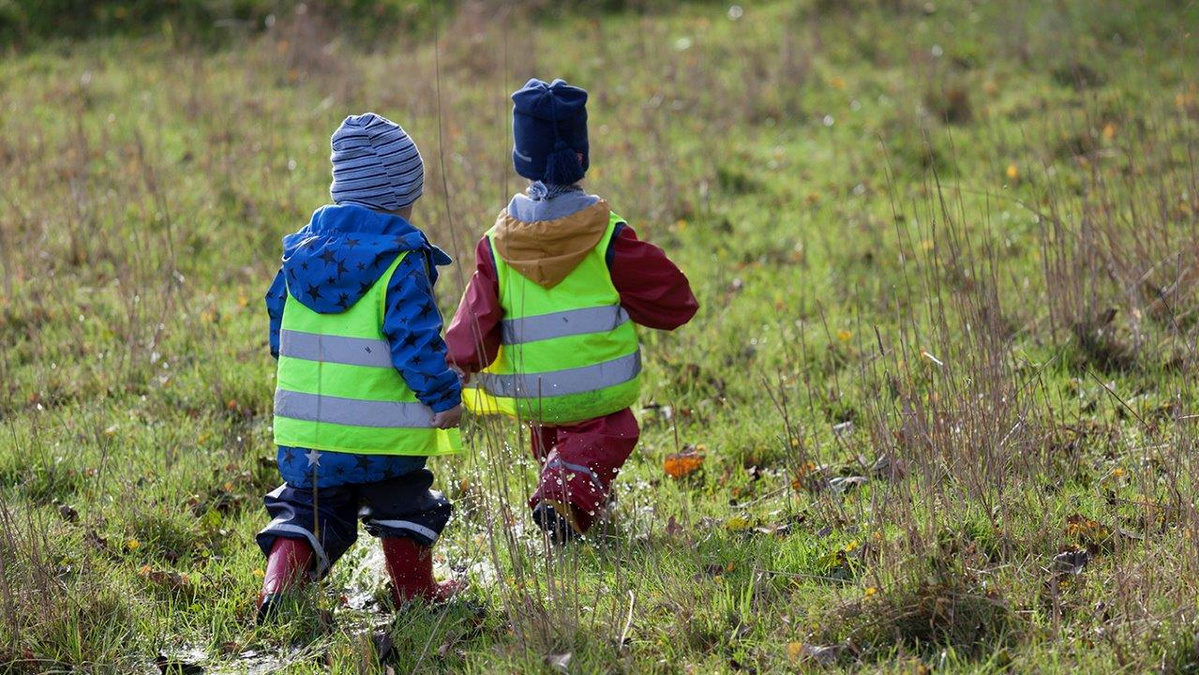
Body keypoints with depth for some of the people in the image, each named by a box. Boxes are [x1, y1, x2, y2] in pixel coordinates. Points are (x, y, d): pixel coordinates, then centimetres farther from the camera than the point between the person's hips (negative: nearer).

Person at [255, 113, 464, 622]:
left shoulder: (301, 250, 6)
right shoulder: (401, 260, -14)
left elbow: (278, 330, 15)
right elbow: (416, 340, -19)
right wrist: (444, 396, -6)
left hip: (304, 428, 4)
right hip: (384, 429, -4)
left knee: (307, 511, 13)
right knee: (402, 508, 18)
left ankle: (279, 585, -8)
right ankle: (415, 593, 30)